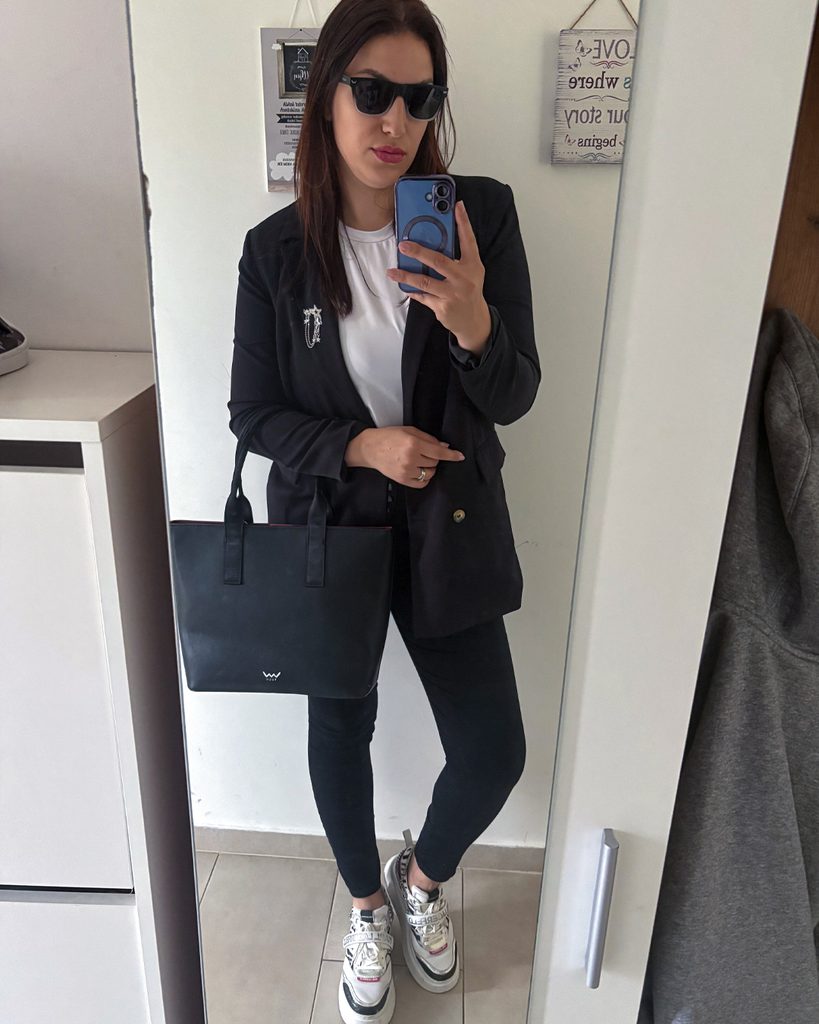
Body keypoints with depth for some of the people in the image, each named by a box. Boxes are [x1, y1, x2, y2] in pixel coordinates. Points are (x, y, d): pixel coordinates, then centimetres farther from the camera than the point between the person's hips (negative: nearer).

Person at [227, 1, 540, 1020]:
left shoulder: (483, 214, -8)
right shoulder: (276, 249, -7)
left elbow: (514, 396, -8)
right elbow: (253, 413, -3)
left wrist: (473, 323, -29)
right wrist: (360, 446, -19)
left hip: (447, 525, 1)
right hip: (326, 526, 0)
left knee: (493, 752, 4)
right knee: (340, 729, 16)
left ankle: (422, 877, 41)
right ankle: (367, 905, 47)